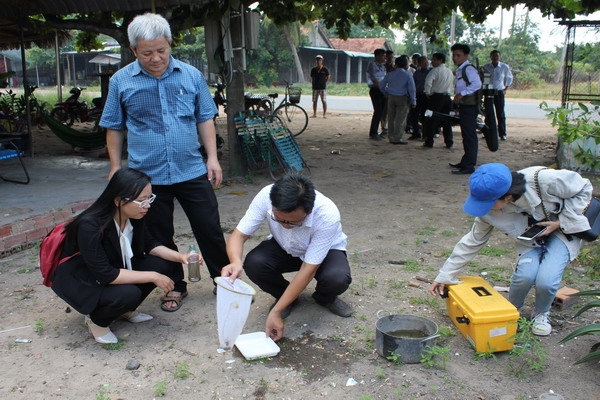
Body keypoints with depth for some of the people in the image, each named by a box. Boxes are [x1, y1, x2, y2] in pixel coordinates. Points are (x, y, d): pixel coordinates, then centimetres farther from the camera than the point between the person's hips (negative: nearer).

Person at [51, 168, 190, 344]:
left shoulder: (132, 217, -13)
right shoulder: (90, 227, -33)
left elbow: (149, 244, 1)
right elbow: (106, 275, -32)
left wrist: (180, 257, -15)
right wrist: (153, 277, -28)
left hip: (116, 267, 7)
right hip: (80, 281, -7)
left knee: (165, 265, -12)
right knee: (128, 294, -34)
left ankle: (126, 309, 8)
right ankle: (96, 320, -2)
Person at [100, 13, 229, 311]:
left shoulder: (191, 76, 1)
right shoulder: (121, 81, -2)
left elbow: (205, 119, 8)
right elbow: (114, 128, 5)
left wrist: (212, 157, 2)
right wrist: (115, 169, 4)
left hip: (193, 171, 1)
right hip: (147, 175, 0)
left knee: (210, 229, 7)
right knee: (160, 237, 12)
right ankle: (175, 287, 30)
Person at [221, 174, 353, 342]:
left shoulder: (327, 215, -38)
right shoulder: (266, 196, -32)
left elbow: (308, 270, -33)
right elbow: (238, 235, -23)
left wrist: (276, 312, -34)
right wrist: (236, 262, -46)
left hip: (325, 252, -2)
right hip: (283, 247, 2)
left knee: (337, 278, -34)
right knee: (254, 263, -29)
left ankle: (325, 298, 5)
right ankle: (286, 297, 4)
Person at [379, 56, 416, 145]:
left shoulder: (390, 75, 4)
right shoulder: (408, 76, -7)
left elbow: (381, 85, 12)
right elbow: (411, 89, -8)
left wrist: (386, 93, 27)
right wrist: (413, 102, -1)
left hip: (391, 97, 4)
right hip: (402, 98, -4)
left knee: (391, 118, 11)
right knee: (400, 119, -1)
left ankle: (391, 137, 16)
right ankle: (397, 138, -5)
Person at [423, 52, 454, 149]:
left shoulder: (435, 70, -11)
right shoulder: (450, 72, 13)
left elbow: (428, 82, -24)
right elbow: (451, 85, 19)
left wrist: (428, 93, -11)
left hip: (436, 97, -6)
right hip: (447, 97, 6)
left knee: (431, 119, 1)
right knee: (446, 120, 11)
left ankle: (429, 142, 2)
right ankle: (449, 142, 12)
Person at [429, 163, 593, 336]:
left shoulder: (544, 180, -35)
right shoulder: (488, 211, -23)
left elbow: (584, 190, -15)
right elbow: (473, 242, -8)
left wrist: (561, 222, -23)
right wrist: (444, 276, -7)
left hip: (562, 231, -2)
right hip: (530, 239, 2)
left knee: (546, 281, -25)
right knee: (525, 275, -27)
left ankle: (541, 314, 11)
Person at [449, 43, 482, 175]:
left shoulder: (469, 69, -14)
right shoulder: (460, 70, 16)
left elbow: (477, 84, -29)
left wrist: (462, 93, -29)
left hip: (469, 106, -10)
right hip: (464, 106, 10)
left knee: (470, 136, -8)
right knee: (466, 135, 17)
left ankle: (469, 166, -6)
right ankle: (465, 162, 28)